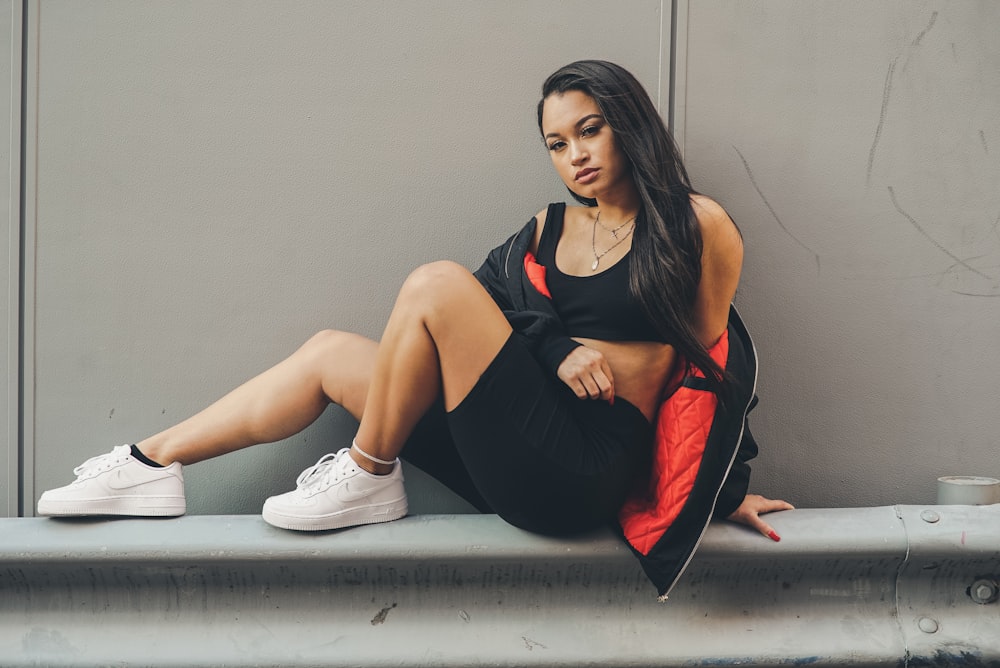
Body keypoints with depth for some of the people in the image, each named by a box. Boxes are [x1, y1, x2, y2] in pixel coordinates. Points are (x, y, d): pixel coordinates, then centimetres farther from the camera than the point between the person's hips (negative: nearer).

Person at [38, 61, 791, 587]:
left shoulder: (697, 226, 0)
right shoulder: (552, 227, 17)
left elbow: (713, 366, 4)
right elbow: (506, 314, 8)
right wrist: (558, 352, -13)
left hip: (584, 473, -7)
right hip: (524, 466, 7)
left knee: (438, 284, -20)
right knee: (329, 353, 3)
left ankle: (368, 479, -6)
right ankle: (150, 465, 9)